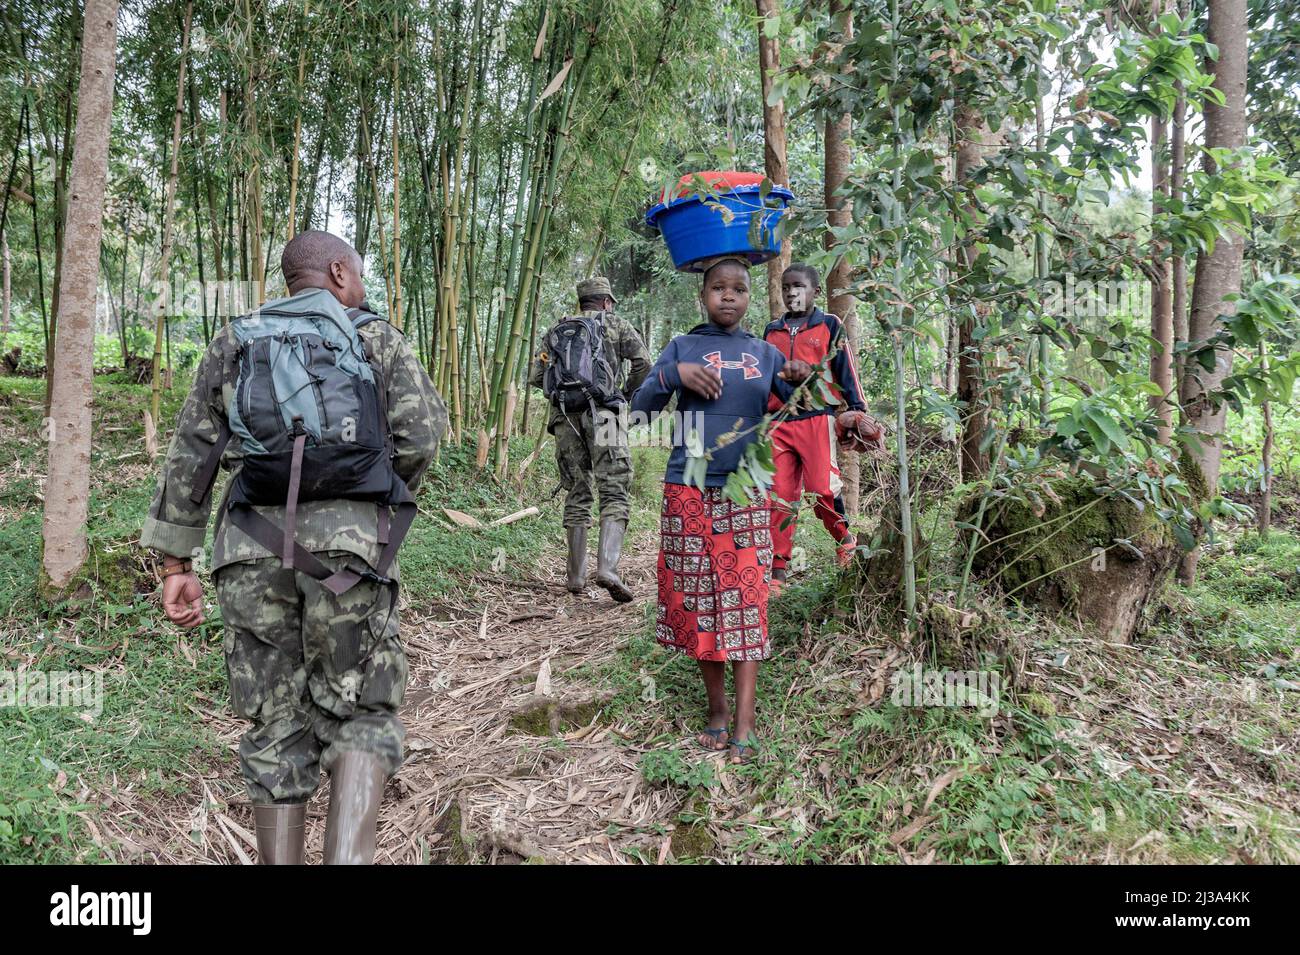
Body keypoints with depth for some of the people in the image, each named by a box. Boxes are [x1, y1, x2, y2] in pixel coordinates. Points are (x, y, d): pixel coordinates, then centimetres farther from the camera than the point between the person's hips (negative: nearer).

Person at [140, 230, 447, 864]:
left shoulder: (234, 342, 18)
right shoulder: (375, 337, 9)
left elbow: (189, 457, 11)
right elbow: (420, 436, -3)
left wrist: (175, 564, 12)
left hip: (253, 547, 3)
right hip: (349, 539, -2)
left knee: (276, 723, 12)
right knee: (360, 712, 7)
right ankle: (347, 854, -11)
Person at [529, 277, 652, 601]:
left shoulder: (556, 331, 21)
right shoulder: (616, 325, 12)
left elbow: (535, 377, 12)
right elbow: (643, 364, -1)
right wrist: (627, 393, 15)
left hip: (564, 418, 4)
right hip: (602, 415, -4)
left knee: (576, 495, 12)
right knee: (615, 493, -5)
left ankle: (576, 575, 12)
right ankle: (607, 567, -23)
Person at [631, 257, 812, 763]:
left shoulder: (765, 353, 12)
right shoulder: (682, 347, 7)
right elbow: (642, 407, 1)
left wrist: (802, 380, -13)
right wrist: (675, 374, -16)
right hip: (689, 492, 0)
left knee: (745, 599, -4)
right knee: (699, 598, 3)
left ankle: (745, 722, -2)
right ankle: (717, 710, 15)